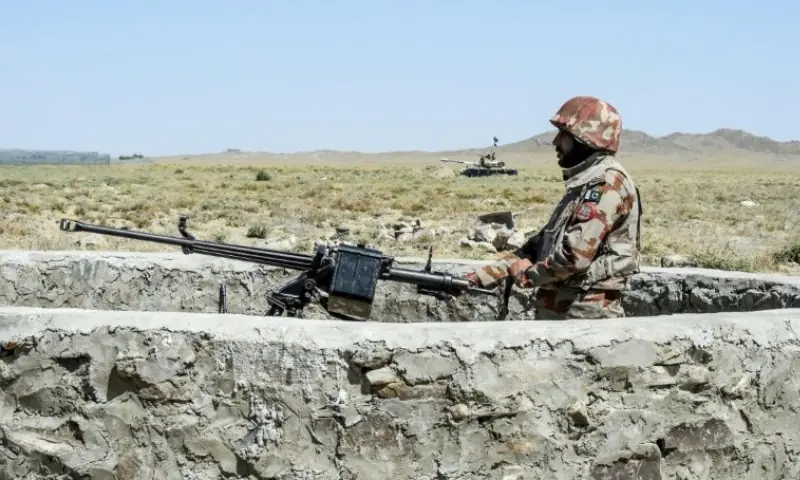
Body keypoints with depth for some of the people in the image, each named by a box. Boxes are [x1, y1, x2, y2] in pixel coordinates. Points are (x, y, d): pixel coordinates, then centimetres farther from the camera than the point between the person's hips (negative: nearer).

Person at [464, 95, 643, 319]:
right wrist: (484, 275, 13)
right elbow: (542, 243, 20)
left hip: (585, 316, -9)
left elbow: (576, 254, -23)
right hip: (557, 311, 9)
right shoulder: (583, 184, 18)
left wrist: (528, 275, -6)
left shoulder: (607, 182, -13)